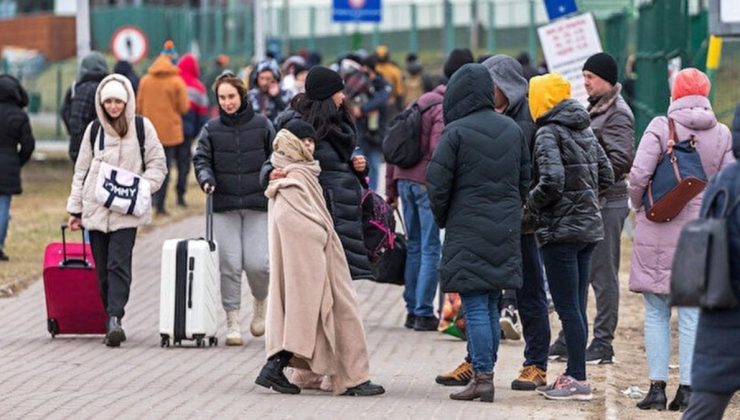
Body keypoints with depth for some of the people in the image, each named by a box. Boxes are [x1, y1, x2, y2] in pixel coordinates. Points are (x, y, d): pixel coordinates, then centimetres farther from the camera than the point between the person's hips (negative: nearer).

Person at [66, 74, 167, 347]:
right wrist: (75, 208, 11)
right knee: (103, 269, 3)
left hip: (126, 212, -3)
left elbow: (157, 165, 8)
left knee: (119, 264, -15)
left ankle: (114, 319, -23)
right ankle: (113, 321, 10)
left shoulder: (142, 127, 4)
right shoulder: (94, 130, 10)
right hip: (95, 209, 3)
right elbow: (81, 171, 14)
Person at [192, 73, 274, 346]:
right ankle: (232, 323, 4)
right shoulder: (212, 129, 6)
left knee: (257, 263, -9)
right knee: (229, 265, -5)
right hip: (224, 206, 1)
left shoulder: (262, 126, 5)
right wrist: (206, 179, -15)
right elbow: (201, 158, 4)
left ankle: (260, 304, 22)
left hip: (257, 204, -1)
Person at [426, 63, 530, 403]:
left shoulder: (456, 133, -12)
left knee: (475, 307, -5)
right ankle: (485, 372, 16)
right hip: (505, 231, 6)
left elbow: (437, 183, -11)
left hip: (468, 231, -6)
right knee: (490, 305, 13)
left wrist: (442, 219, 6)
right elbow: (525, 180, 12)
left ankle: (483, 377, -8)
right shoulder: (512, 130, 7)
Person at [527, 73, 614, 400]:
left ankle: (578, 379, -4)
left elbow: (552, 181, -24)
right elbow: (606, 176, 15)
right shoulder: (584, 131, 12)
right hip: (589, 227, 8)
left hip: (560, 230, -8)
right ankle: (574, 374, 17)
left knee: (567, 308, -5)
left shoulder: (548, 134, -13)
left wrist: (532, 202, -8)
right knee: (576, 307, 13)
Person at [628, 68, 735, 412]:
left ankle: (657, 386, 3)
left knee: (656, 312, 5)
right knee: (693, 314, 6)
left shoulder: (661, 128, -8)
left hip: (659, 230, -2)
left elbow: (638, 175, -13)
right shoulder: (722, 135, 1)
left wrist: (639, 206, 5)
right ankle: (688, 388, 3)